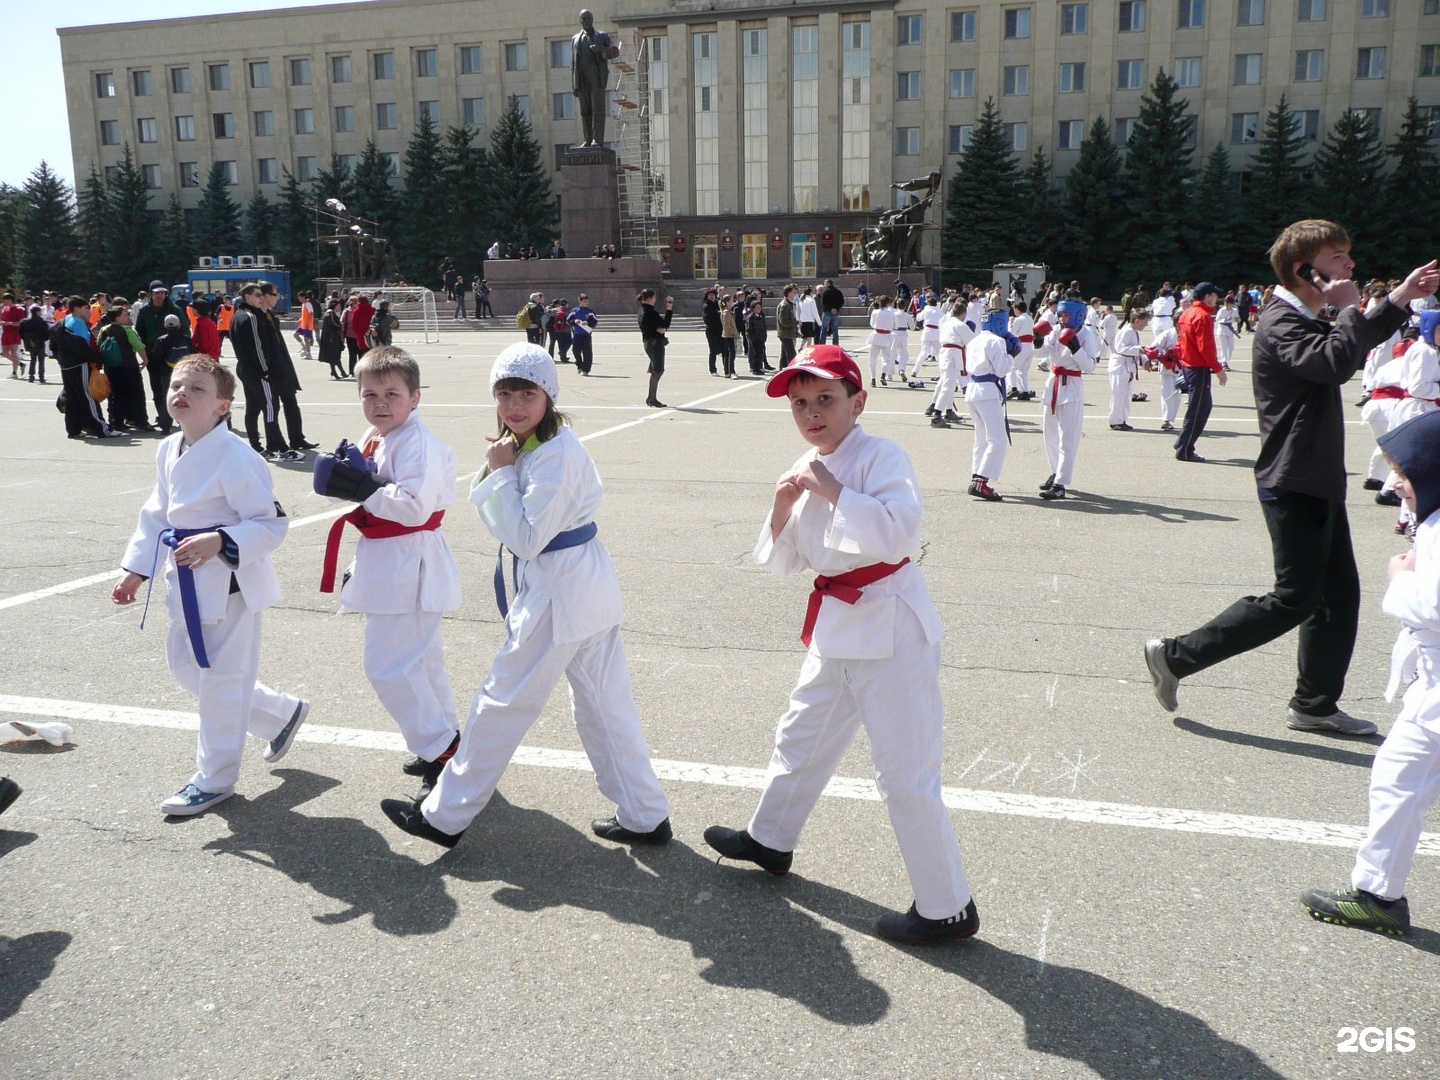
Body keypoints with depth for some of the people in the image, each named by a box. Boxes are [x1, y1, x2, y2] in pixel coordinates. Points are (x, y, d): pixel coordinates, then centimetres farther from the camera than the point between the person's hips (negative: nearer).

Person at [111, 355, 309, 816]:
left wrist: (219, 542, -32)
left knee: (221, 678, 3)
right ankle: (281, 714, 36)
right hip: (189, 580, 9)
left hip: (229, 580, -9)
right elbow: (156, 515, 15)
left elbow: (272, 523, -20)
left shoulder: (235, 458, -21)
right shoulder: (169, 451, 5)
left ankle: (214, 779, 21)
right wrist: (136, 569, 13)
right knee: (186, 665, 20)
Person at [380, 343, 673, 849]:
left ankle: (444, 816, 19)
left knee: (502, 703, 3)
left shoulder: (556, 456, -21)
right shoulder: (529, 446, 9)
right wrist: (497, 469, -5)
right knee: (605, 704, 14)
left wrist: (501, 472, -16)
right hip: (587, 586, 10)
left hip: (557, 595, -10)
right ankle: (644, 816, 23)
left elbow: (526, 539, -21)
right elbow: (487, 507, 12)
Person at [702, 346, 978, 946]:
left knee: (905, 772, -4)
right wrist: (782, 508, -6)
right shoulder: (805, 469, 8)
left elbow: (899, 535, -29)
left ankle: (947, 908, 12)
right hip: (836, 625, 8)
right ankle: (769, 839, 47)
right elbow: (785, 562, 12)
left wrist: (834, 492, -24)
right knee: (800, 737, 24)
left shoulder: (881, 456, -14)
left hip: (890, 626, -8)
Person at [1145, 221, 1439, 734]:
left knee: (1339, 594, 12)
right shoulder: (1280, 325, -17)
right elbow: (1338, 361, -33)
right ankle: (1175, 655, 0)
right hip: (1293, 485, -10)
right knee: (1294, 598, -6)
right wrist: (1348, 308, -17)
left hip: (1317, 483, 10)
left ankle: (1314, 704, 22)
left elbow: (1356, 343, 34)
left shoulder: (1304, 322, 16)